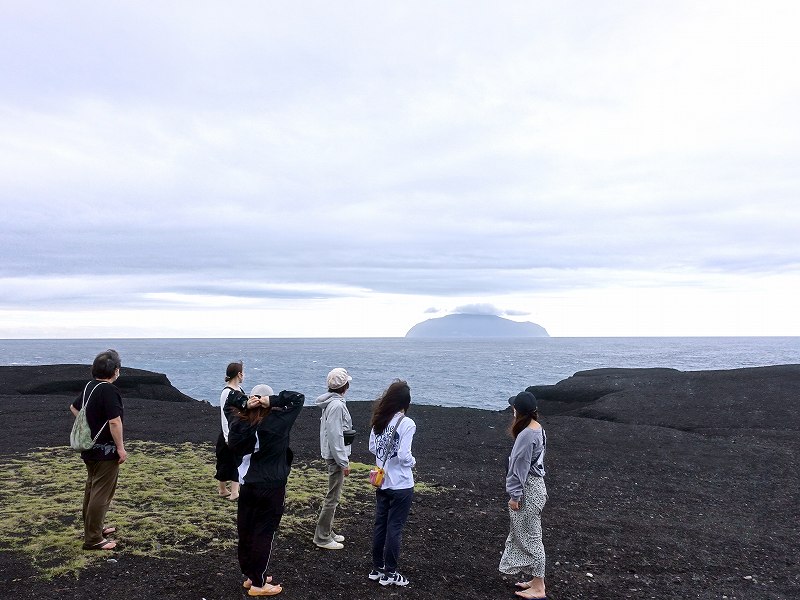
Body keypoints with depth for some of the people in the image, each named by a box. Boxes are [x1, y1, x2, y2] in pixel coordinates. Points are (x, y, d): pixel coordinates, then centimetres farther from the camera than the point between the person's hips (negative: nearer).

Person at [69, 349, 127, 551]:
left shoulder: (89, 386, 7)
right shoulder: (109, 390, -21)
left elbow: (74, 407, 24)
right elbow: (114, 421, -25)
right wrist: (121, 448, -18)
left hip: (90, 449, 10)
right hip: (105, 451, -10)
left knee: (92, 489, 21)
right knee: (102, 494, -3)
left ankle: (94, 527, 35)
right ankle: (93, 539, 2)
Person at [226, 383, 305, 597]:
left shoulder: (239, 421, -4)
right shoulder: (278, 421, -16)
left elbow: (229, 403, 12)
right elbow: (299, 398, -9)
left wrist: (244, 404, -7)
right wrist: (274, 401, -19)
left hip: (247, 485, 5)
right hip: (272, 486, -5)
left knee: (246, 531, 15)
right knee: (264, 533, 3)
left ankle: (249, 575, 29)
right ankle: (258, 583, 11)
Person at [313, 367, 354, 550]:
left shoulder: (331, 403, 9)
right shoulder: (337, 405, -22)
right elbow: (335, 436, -24)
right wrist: (344, 462, -19)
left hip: (331, 455, 10)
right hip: (336, 456, -10)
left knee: (333, 495, 18)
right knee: (333, 497, -1)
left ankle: (327, 531, 28)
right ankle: (322, 537, 7)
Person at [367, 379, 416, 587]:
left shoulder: (379, 420, -1)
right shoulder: (406, 424, -20)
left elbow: (372, 448, 6)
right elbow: (403, 455, -22)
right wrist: (412, 461, -2)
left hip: (382, 482, 6)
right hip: (401, 486, -6)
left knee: (380, 525, 16)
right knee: (395, 528, 6)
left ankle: (377, 568, 29)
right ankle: (389, 573, 17)